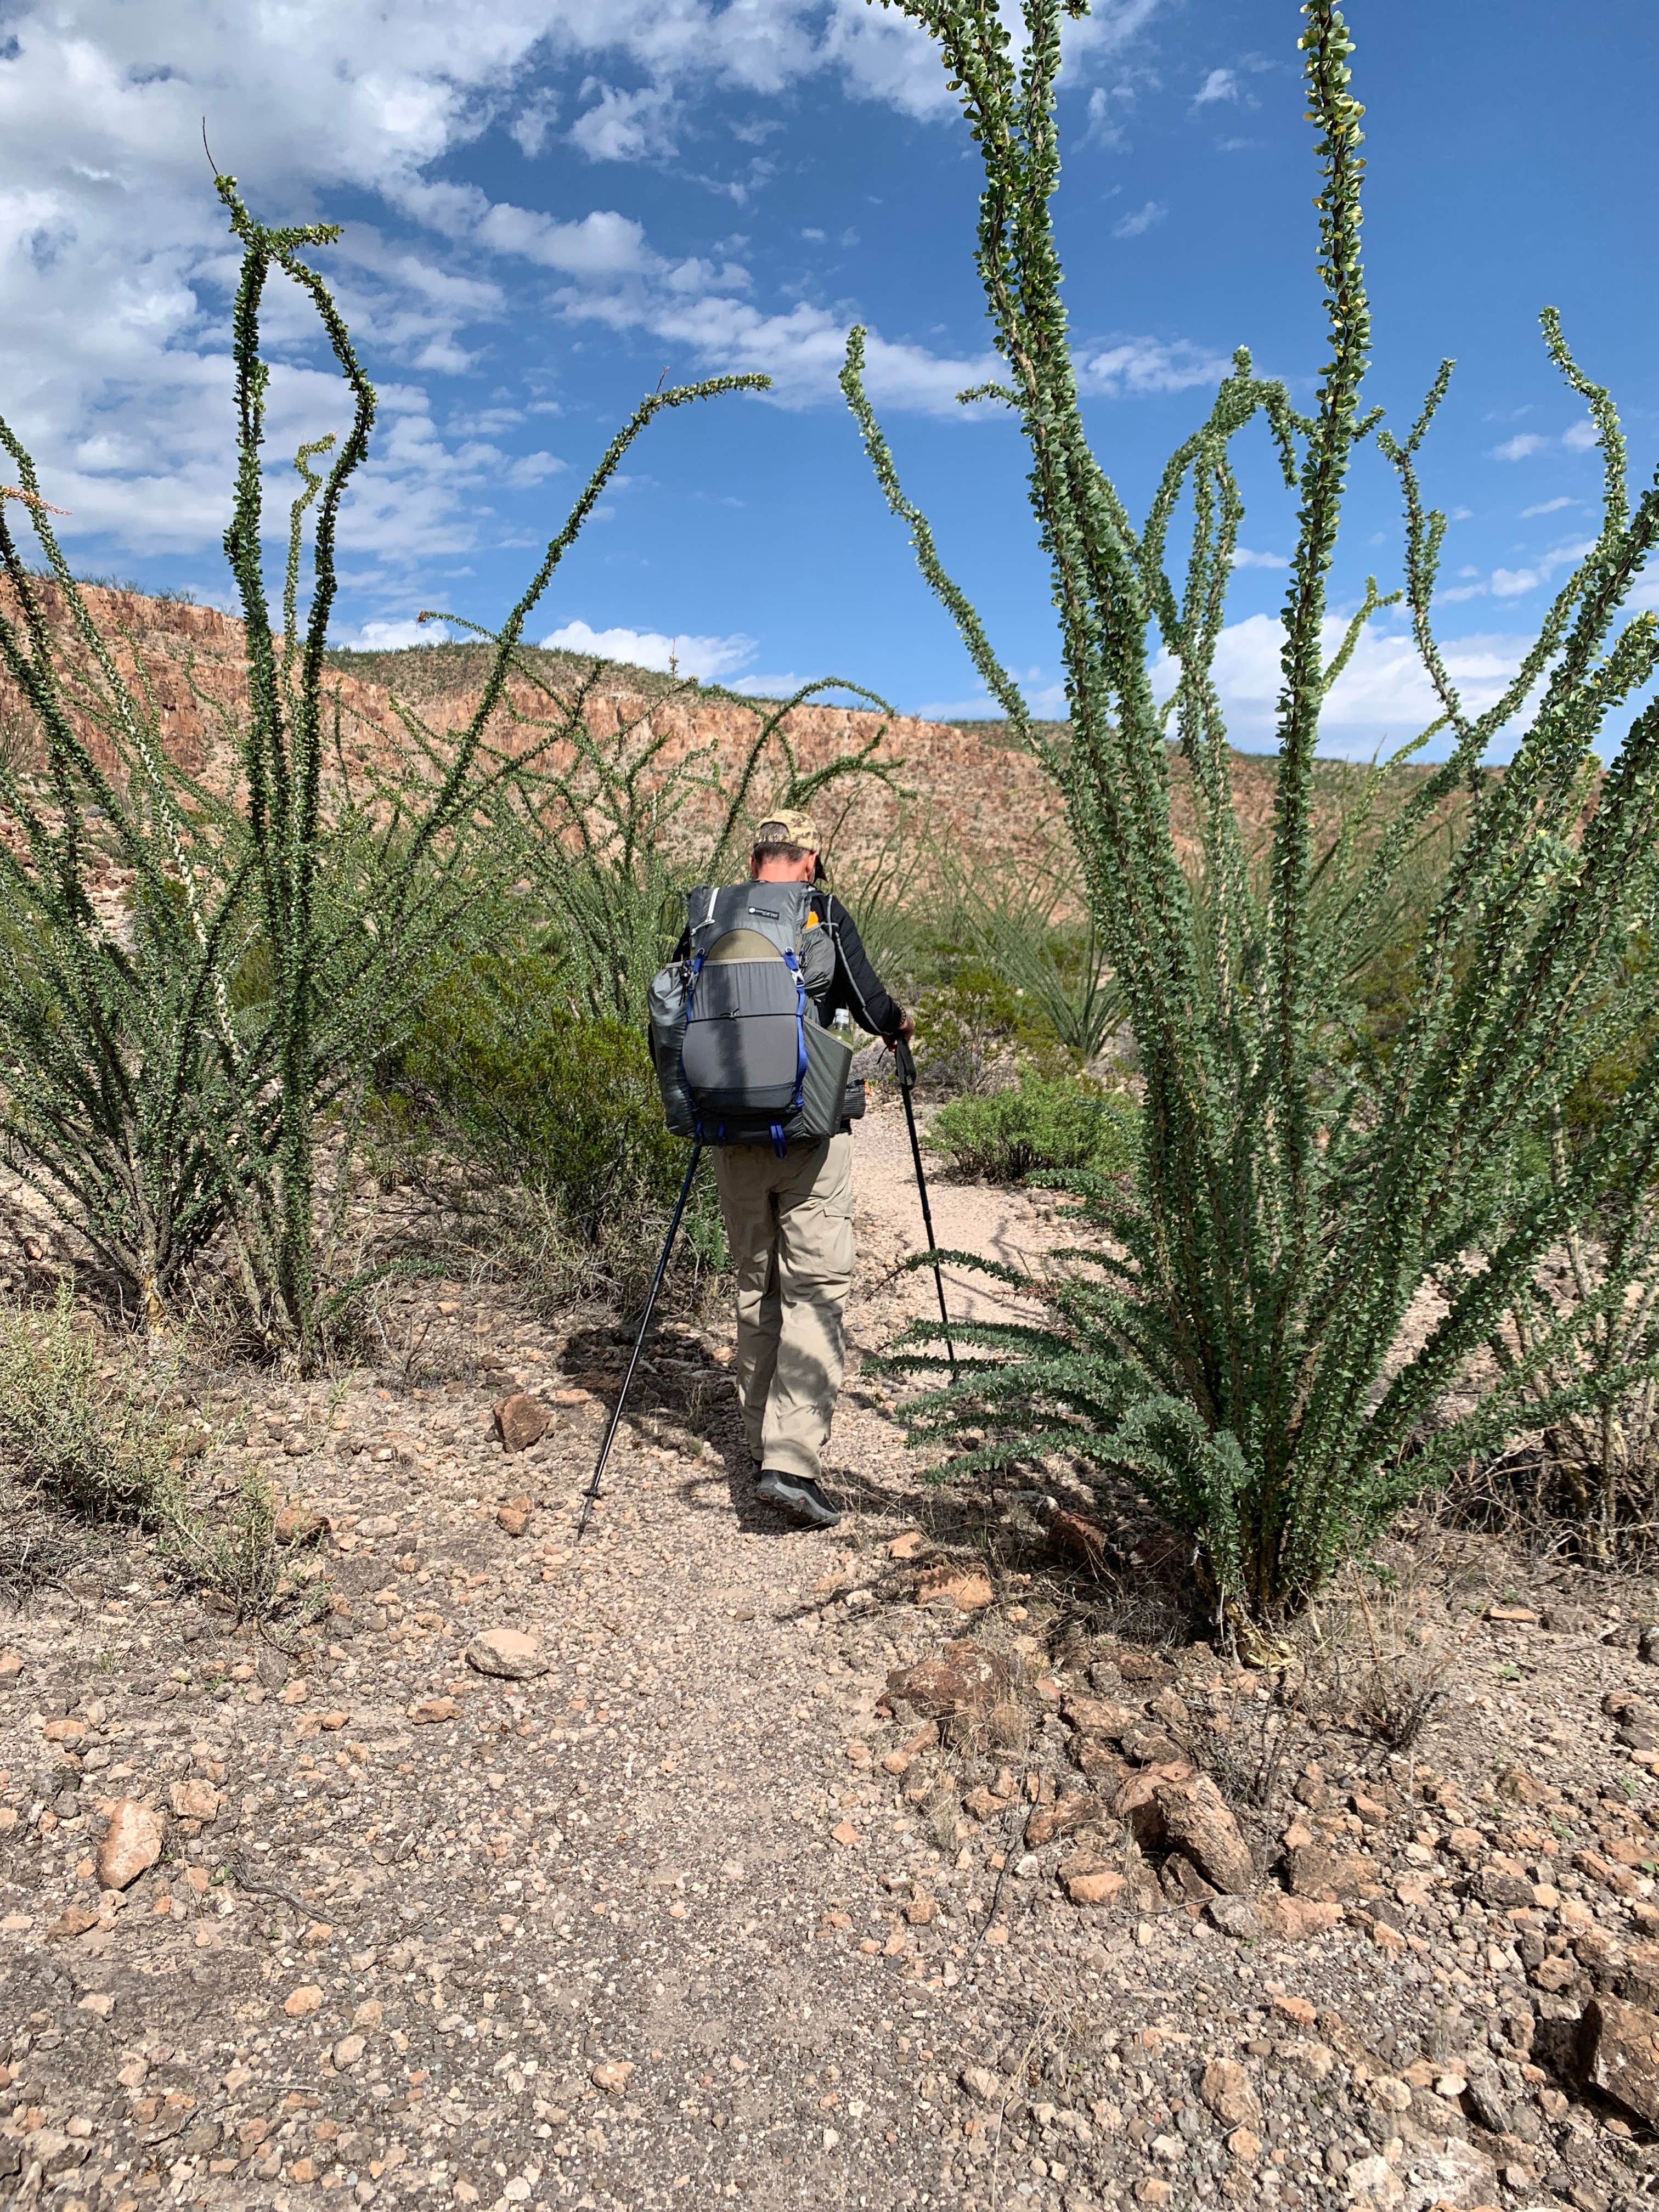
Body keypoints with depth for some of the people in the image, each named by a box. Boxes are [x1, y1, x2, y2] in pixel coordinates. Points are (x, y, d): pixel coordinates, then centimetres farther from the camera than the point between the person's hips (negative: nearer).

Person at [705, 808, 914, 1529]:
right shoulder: (826, 917, -4)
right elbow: (871, 1009, -5)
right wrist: (901, 1024, 18)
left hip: (733, 1134, 4)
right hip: (811, 1133, -4)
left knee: (753, 1286, 16)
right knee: (817, 1289, -1)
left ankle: (764, 1442, 27)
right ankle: (790, 1461, -10)